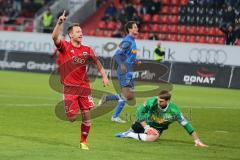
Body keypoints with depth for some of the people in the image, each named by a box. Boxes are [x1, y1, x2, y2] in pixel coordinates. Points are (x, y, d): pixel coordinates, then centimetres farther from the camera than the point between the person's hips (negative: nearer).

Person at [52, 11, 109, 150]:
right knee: (73, 117, -11)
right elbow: (55, 37, -19)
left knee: (87, 116, 0)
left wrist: (104, 75, -1)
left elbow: (97, 62, 13)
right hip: (70, 87, -4)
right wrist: (60, 23, -34)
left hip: (84, 87, 4)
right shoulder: (65, 46, -2)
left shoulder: (87, 50, 9)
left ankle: (83, 141, 15)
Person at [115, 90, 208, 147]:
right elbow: (140, 112, -19)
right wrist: (146, 127, -27)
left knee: (152, 138, -29)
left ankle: (129, 135, -12)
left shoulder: (174, 111, -31)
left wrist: (197, 141, -27)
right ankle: (131, 132, 40)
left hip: (158, 127, -2)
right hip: (146, 122, 2)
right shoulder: (152, 102, -30)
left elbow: (186, 125, -27)